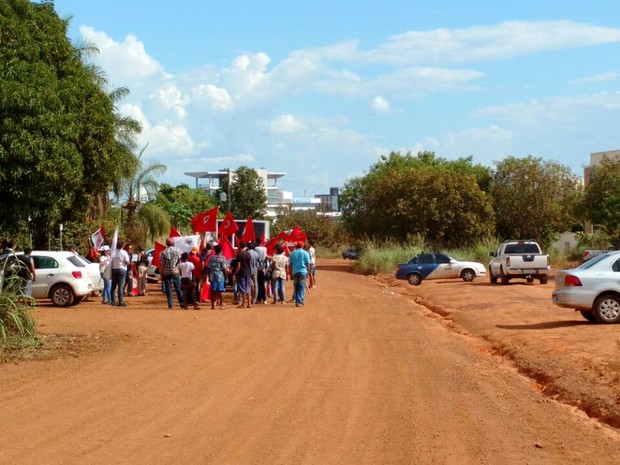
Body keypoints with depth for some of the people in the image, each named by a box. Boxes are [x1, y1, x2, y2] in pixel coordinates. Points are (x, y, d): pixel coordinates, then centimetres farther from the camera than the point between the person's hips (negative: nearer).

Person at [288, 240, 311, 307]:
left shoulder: (292, 253, 5)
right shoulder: (305, 253, 0)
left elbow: (290, 265, 5)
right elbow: (308, 264, -2)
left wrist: (291, 274, 10)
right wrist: (307, 272, 9)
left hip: (295, 272, 2)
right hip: (303, 272, -2)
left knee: (296, 287, 11)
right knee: (302, 287, 1)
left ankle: (296, 301, 10)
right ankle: (300, 301, -5)